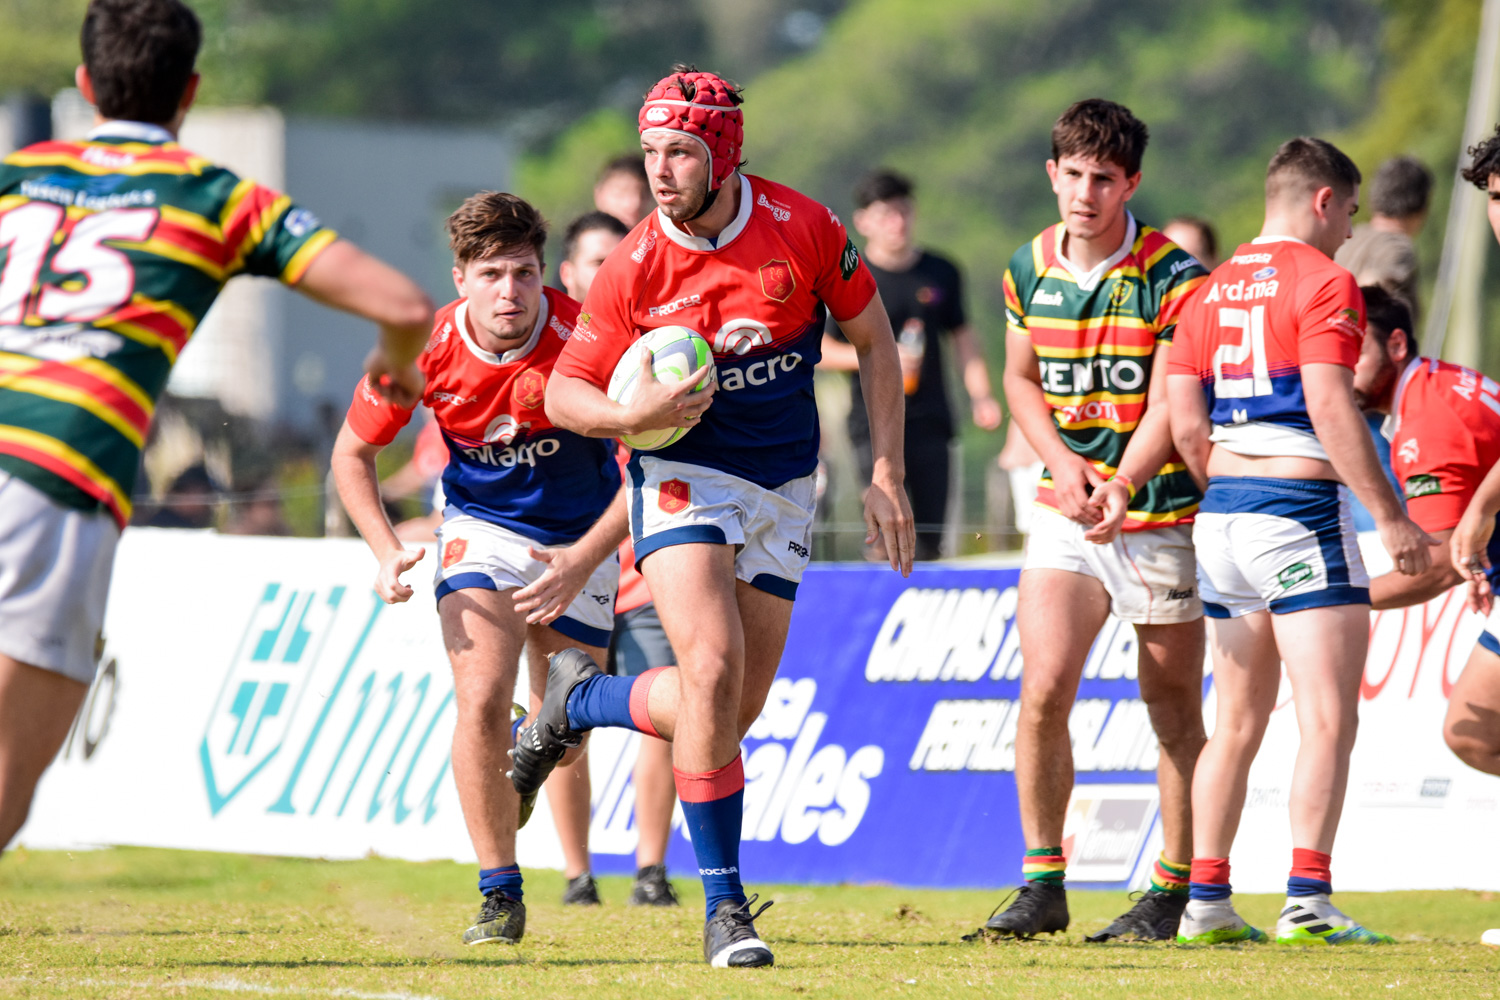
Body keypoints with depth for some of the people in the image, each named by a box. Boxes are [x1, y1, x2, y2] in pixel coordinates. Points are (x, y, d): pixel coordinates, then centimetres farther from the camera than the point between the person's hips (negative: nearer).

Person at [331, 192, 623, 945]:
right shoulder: (424, 349, -19)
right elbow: (353, 451, -2)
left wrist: (584, 560, -29)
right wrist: (388, 552, -15)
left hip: (580, 537, 0)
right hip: (481, 527, 0)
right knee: (481, 700, -20)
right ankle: (500, 895, -10)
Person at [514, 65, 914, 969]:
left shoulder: (803, 229, -10)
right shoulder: (635, 268, -13)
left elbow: (874, 341, 4)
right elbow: (565, 391, -4)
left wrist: (888, 476, -1)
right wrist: (629, 415, -25)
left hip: (784, 489, 3)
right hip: (684, 478, -3)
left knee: (738, 710, 2)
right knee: (713, 671, -22)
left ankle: (581, 700, 31)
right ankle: (725, 904, -11)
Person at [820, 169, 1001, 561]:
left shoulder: (941, 274, 10)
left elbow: (962, 337, 18)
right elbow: (820, 350, 2)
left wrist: (980, 396, 5)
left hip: (930, 421, 4)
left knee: (929, 538, 2)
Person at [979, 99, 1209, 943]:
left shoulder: (1174, 278, -11)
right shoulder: (1028, 270, 4)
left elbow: (1169, 407, -15)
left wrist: (1121, 486, -30)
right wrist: (1062, 461, -4)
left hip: (1161, 514, -3)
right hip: (1067, 514, 3)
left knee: (1174, 708, 4)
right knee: (1044, 687, -11)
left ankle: (1177, 890, 15)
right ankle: (1043, 884, -3)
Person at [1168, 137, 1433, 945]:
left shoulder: (1212, 291, 14)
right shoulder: (1322, 282, -8)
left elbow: (1185, 425, 9)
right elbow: (1330, 409, -17)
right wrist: (1390, 515, -15)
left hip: (1222, 514, 7)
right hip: (1300, 508, -7)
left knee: (1237, 721, 12)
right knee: (1328, 718, -7)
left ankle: (1206, 900, 9)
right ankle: (1307, 901, -16)